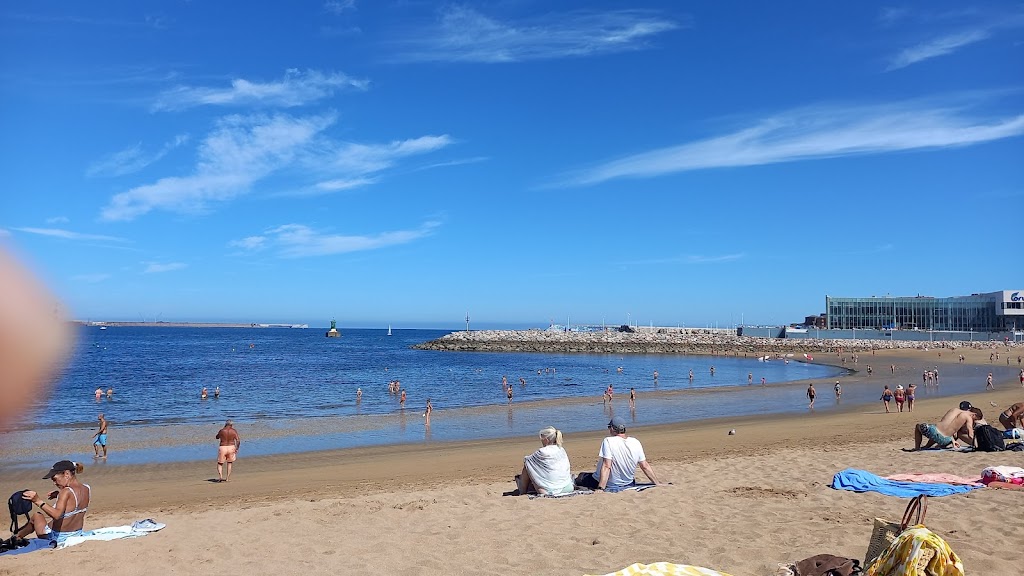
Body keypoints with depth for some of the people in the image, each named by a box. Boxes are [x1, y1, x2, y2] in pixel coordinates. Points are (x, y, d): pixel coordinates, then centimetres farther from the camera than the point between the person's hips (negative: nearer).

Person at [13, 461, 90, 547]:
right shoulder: (87, 489, -4)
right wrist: (60, 495, 8)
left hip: (58, 537, -7)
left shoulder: (66, 492, -26)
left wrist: (38, 501, -39)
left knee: (36, 516, 17)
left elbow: (57, 515, -37)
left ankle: (16, 536, 35)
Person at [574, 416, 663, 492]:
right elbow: (645, 466, -3)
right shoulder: (636, 443, -6)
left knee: (581, 477, 10)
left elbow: (606, 466, -27)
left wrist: (600, 488, -29)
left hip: (609, 485, -5)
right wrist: (658, 483, 6)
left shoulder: (608, 441, -20)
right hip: (628, 483, 5)